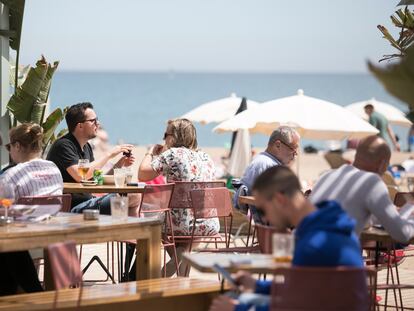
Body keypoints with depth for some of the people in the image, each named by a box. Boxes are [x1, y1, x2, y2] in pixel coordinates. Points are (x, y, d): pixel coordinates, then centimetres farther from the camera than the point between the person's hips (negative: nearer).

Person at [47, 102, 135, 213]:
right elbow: (80, 176, -27)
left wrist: (119, 165, 1)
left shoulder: (86, 147, 16)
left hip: (88, 202, 9)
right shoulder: (63, 145, -13)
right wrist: (109, 154, -19)